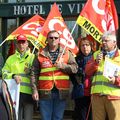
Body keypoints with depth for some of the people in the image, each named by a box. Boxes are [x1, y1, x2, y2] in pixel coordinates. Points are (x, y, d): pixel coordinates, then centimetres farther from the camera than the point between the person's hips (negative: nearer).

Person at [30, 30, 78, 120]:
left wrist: (62, 65, -12)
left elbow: (75, 68, 3)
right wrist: (35, 90, -2)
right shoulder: (41, 55, 7)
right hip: (45, 92, 0)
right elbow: (34, 73, 5)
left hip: (61, 92, 0)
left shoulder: (67, 53, 9)